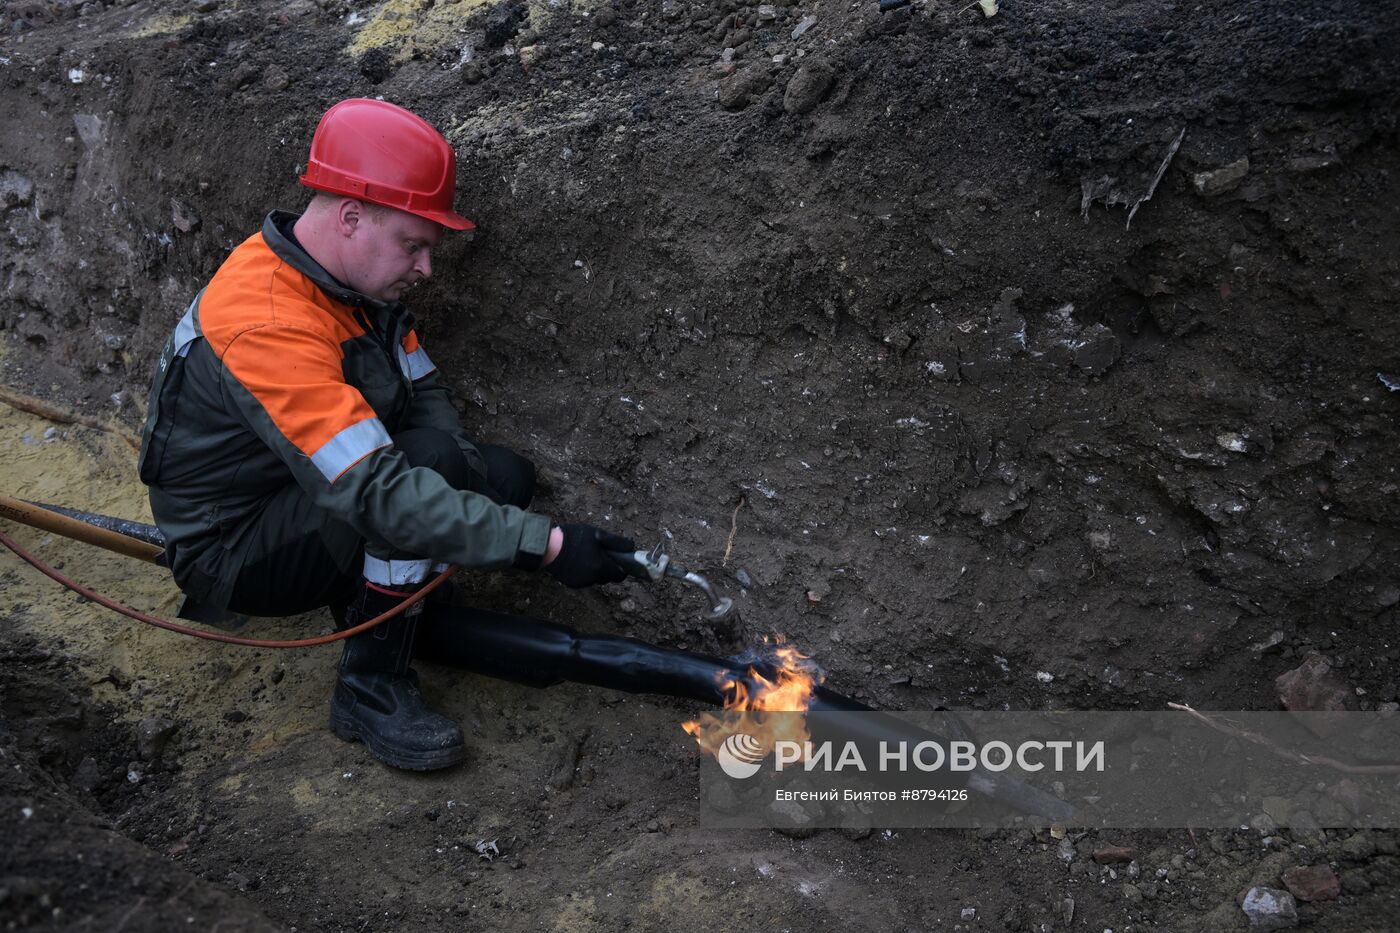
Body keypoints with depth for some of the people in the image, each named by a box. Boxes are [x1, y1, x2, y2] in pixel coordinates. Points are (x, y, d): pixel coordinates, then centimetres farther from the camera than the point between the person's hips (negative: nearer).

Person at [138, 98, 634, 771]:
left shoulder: (359, 280, -3)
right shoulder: (270, 328, -33)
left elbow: (424, 396, 4)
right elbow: (380, 493, -40)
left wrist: (467, 469, -17)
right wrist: (545, 545, -40)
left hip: (303, 500, 8)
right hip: (232, 553, -8)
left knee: (505, 476, -4)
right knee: (428, 462, -32)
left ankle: (357, 602, 7)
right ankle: (371, 691, -18)